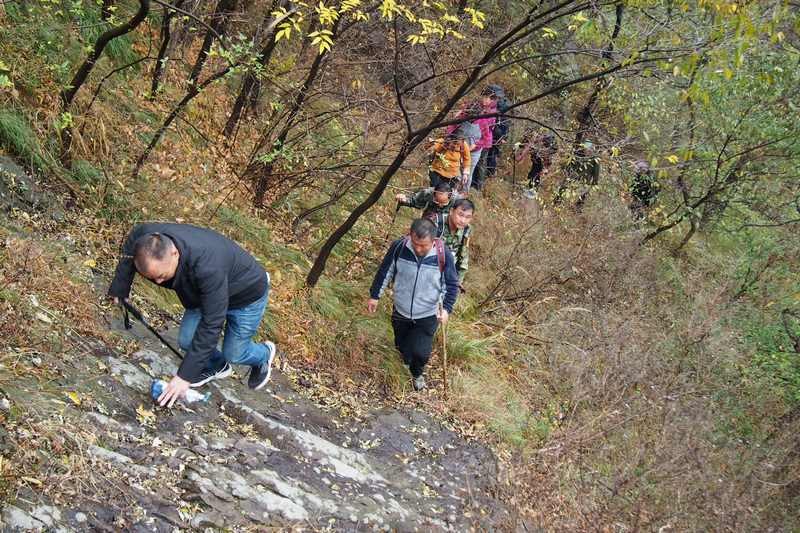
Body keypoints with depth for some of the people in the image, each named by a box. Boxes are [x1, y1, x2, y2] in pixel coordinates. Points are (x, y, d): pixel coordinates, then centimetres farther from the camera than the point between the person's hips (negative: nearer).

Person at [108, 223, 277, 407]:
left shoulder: (208, 269, -47)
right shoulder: (145, 236, -28)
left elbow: (211, 325, -40)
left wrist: (185, 376, -38)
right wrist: (118, 290, 11)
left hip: (247, 294, -6)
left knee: (233, 353, 3)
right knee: (187, 340, -3)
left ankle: (264, 355, 38)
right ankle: (217, 366, 29)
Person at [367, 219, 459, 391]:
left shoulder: (444, 255, -22)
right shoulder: (399, 247, -19)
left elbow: (452, 284, -8)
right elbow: (385, 272, -3)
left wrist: (446, 308, -20)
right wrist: (374, 295, 3)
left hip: (427, 316, -2)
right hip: (401, 311, 2)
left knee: (420, 353, -7)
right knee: (403, 349, 17)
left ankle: (417, 374, 29)